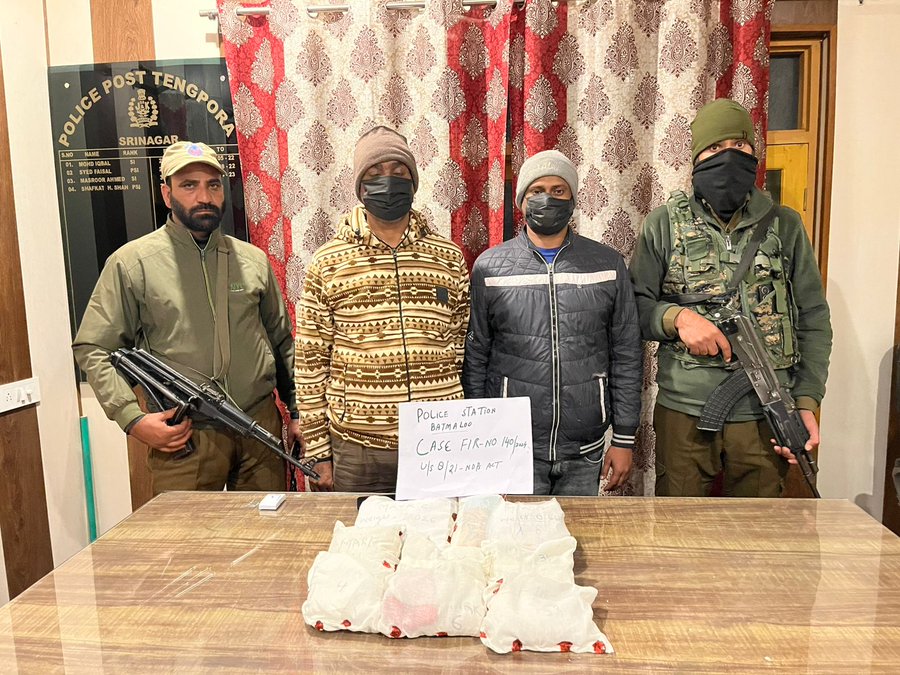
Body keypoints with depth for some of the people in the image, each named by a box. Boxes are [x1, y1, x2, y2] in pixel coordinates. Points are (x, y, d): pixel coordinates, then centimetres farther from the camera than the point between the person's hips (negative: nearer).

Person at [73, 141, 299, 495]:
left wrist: (297, 411, 11)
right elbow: (92, 349, 0)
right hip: (184, 437, -3)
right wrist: (132, 416, -10)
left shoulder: (253, 259, 8)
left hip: (261, 424, 3)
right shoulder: (132, 262, -1)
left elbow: (282, 340, 15)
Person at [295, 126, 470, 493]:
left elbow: (467, 349, 9)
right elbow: (310, 363, 2)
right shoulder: (326, 263, 0)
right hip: (357, 452, -1)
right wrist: (318, 453, 0)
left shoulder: (450, 257, 4)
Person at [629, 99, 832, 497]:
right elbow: (634, 306, 3)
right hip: (684, 414, -1)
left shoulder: (785, 225, 7)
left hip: (765, 417, 2)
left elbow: (814, 319, 8)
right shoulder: (666, 223, 2)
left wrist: (807, 403, -1)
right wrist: (677, 317, -18)